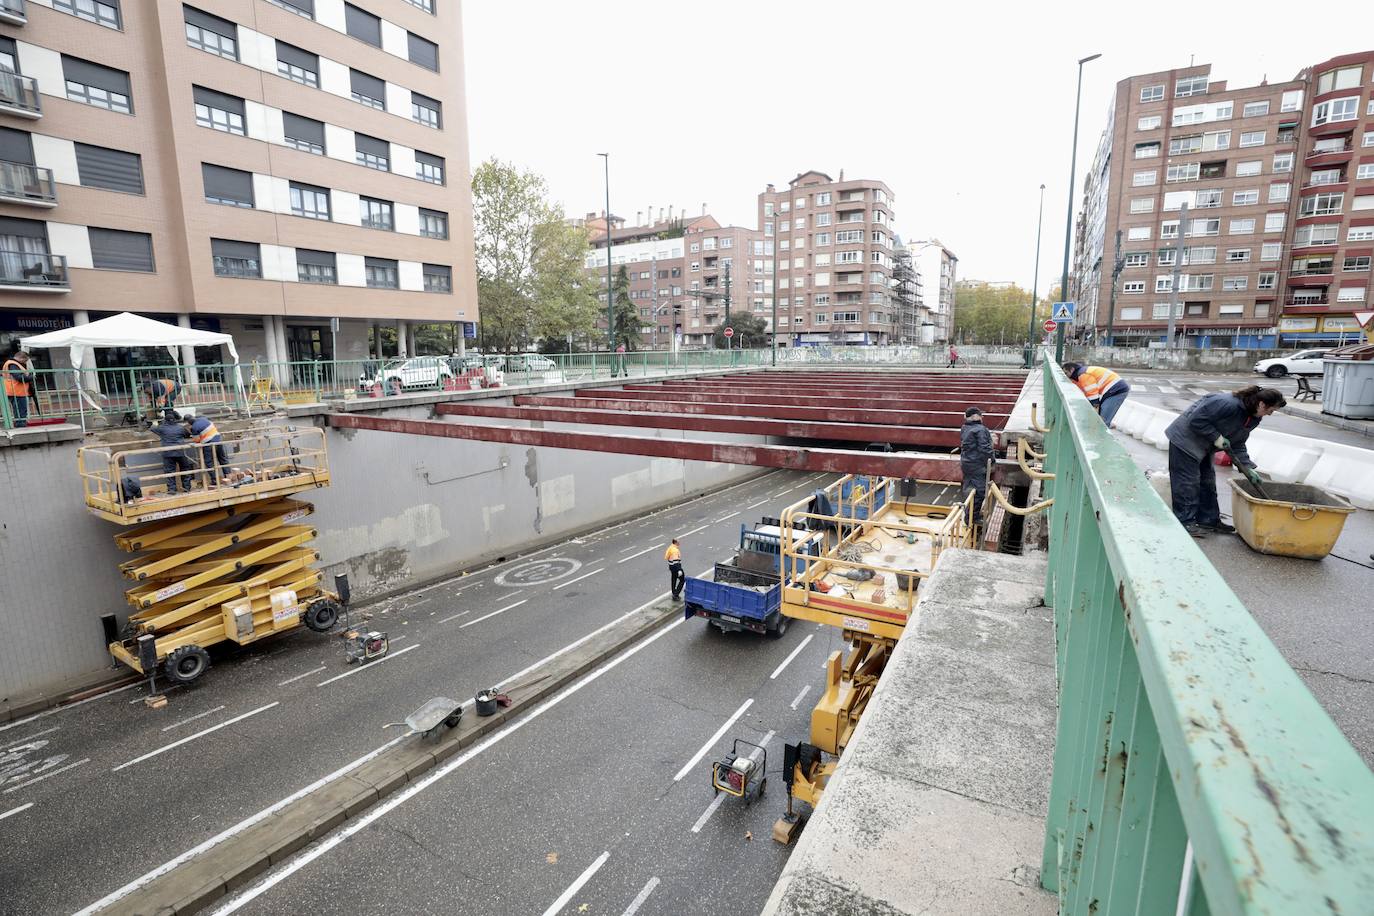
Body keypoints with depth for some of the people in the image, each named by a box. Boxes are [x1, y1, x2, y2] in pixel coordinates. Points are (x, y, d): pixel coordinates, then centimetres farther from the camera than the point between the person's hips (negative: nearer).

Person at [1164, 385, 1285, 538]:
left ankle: (1209, 520, 23)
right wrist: (1216, 437, -24)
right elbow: (1196, 420, -28)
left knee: (1207, 481, 13)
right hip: (1185, 440, -10)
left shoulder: (1253, 419, 2)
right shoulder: (1228, 404, -28)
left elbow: (1238, 444, 7)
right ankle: (1185, 522, -2)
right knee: (1188, 481, -8)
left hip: (1203, 445, 10)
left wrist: (1247, 468, -1)